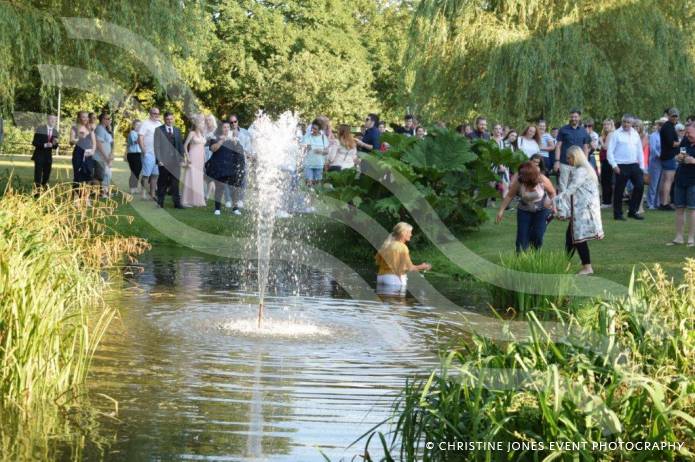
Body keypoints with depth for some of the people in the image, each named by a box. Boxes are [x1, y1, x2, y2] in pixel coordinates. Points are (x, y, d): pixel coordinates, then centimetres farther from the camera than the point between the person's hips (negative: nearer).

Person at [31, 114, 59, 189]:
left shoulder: (55, 132, 7)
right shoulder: (40, 129, -4)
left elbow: (55, 147, 11)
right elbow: (34, 142, -9)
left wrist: (55, 144, -13)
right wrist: (45, 145, -22)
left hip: (48, 156, 4)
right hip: (39, 155, -4)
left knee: (47, 174, 5)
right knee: (38, 174, -8)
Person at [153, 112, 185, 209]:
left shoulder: (177, 130, 13)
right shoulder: (159, 130, 1)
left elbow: (180, 145, 14)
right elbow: (156, 146, -3)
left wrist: (181, 159, 6)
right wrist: (159, 159, -11)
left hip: (175, 160, 3)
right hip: (163, 160, -3)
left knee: (175, 182, 1)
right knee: (163, 182, 3)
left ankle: (177, 202, 2)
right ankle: (160, 202, 13)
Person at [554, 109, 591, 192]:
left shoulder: (583, 131, 8)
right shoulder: (563, 130, 1)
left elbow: (585, 148, 13)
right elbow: (558, 146, 0)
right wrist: (557, 161, -9)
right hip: (564, 163, -2)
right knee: (562, 185, -2)